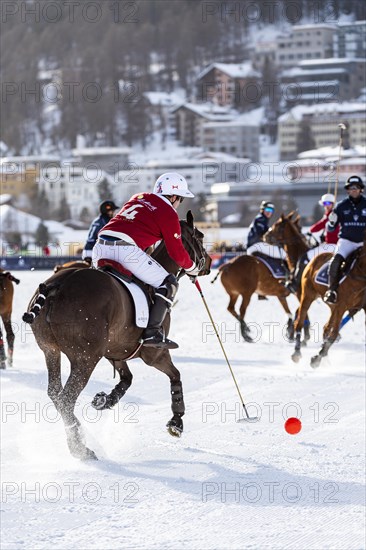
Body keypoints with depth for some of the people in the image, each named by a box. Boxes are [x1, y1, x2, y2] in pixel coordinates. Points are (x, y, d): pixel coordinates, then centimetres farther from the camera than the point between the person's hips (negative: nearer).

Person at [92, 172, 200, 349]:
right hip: (125, 249, -7)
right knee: (168, 284, 1)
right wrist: (192, 269, 25)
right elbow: (177, 253, 7)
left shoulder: (138, 198, 27)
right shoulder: (168, 214, 6)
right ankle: (152, 332, -9)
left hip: (101, 245, 7)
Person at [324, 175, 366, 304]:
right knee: (336, 260, -28)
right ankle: (332, 290, -26)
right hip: (346, 241, -1)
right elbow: (330, 229, 6)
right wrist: (331, 222, -16)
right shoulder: (341, 206, 2)